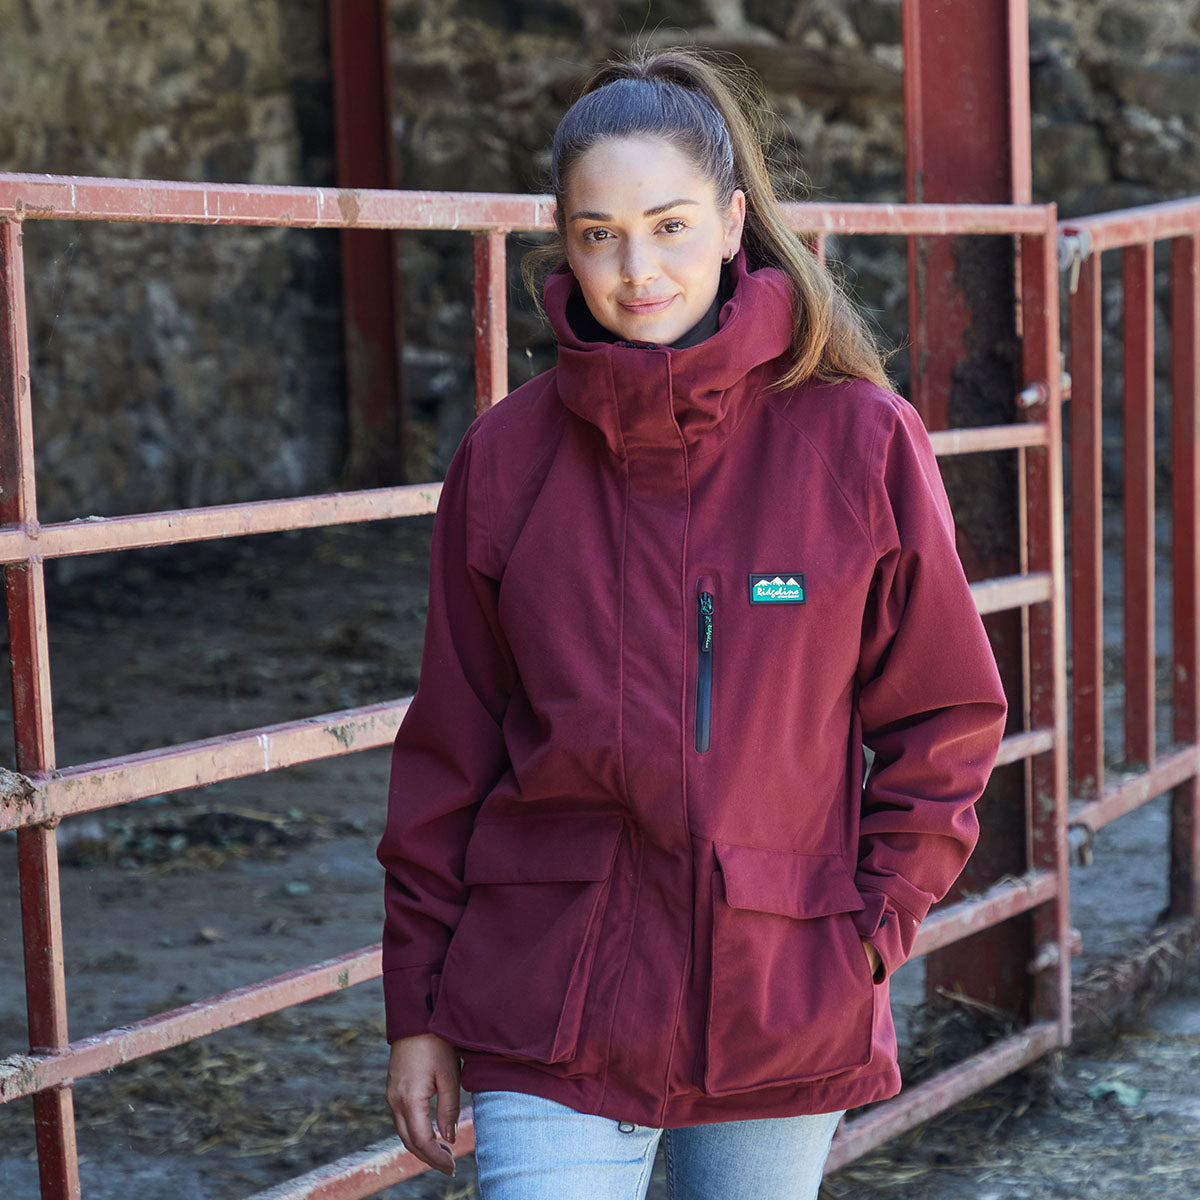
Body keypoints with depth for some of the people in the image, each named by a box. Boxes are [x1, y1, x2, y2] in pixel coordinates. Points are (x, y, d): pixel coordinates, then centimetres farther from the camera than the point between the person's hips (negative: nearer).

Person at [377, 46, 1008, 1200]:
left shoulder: (860, 441, -4)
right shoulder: (505, 458, -1)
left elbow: (945, 718, 4)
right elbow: (448, 754, 5)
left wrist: (874, 924, -4)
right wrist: (419, 1009, 5)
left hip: (785, 1011, 0)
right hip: (552, 1012, 0)